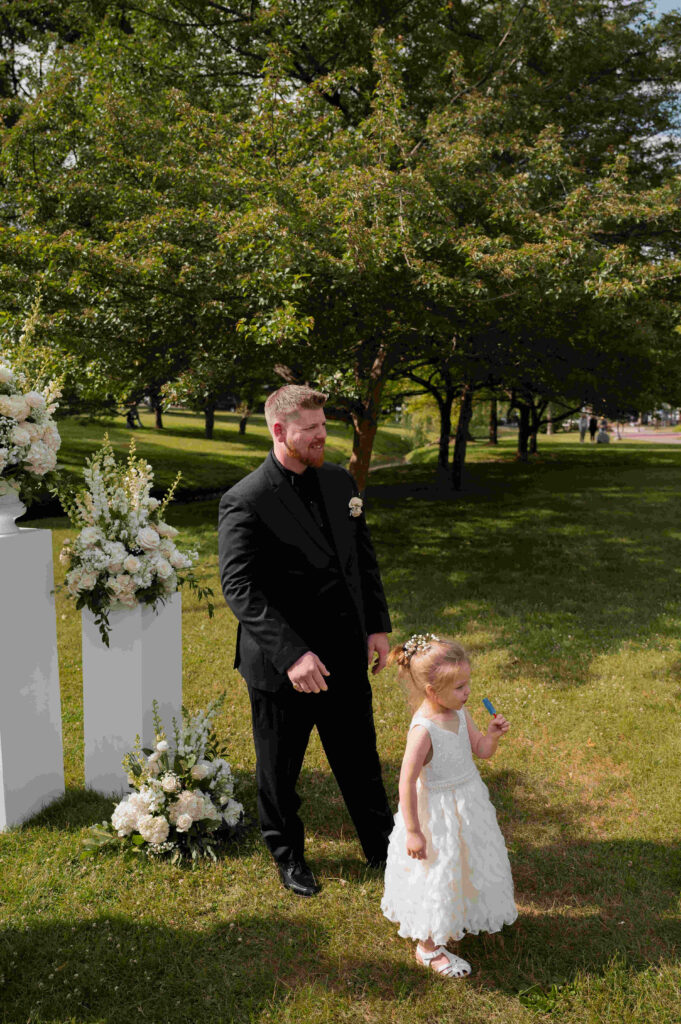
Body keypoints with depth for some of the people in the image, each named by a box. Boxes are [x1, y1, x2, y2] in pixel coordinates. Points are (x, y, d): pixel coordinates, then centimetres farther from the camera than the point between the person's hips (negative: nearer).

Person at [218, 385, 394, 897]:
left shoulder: (341, 481, 4)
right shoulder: (245, 501, -16)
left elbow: (365, 559, 12)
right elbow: (240, 587, -21)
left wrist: (378, 625, 6)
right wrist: (291, 654, -28)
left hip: (346, 657, 5)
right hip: (280, 668, -5)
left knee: (361, 760, 20)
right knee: (279, 770, 16)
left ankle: (383, 847, 40)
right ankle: (288, 855, 40)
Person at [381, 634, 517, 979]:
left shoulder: (459, 712, -8)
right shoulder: (424, 729, -31)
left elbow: (481, 750, 5)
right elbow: (407, 782, -26)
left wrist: (492, 735, -17)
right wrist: (413, 831, -20)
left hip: (468, 802, 8)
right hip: (438, 811, -8)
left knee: (466, 866, 26)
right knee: (437, 875, 8)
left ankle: (462, 917, 54)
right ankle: (428, 947, 31)